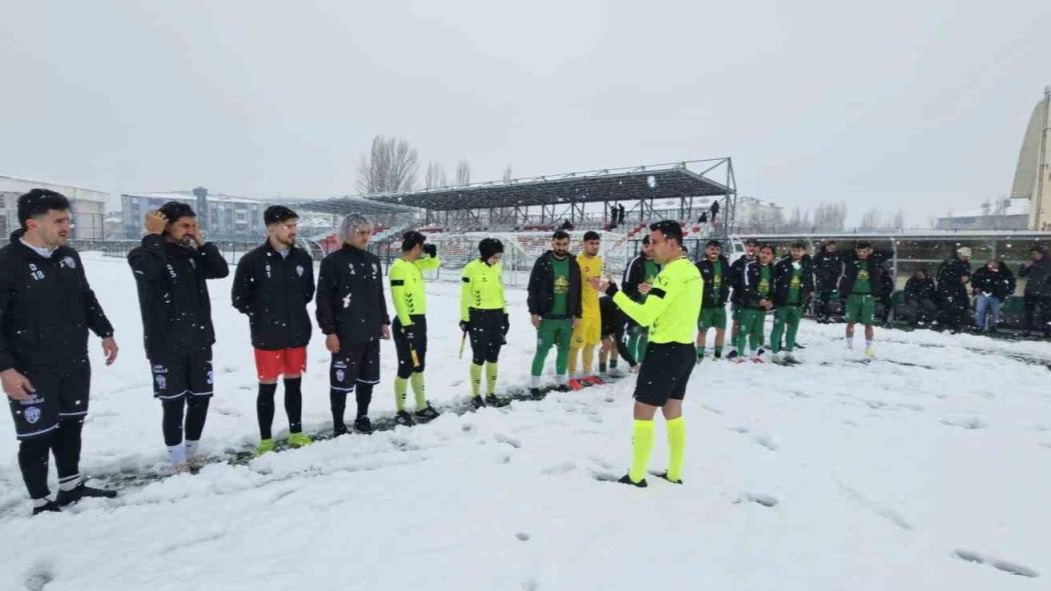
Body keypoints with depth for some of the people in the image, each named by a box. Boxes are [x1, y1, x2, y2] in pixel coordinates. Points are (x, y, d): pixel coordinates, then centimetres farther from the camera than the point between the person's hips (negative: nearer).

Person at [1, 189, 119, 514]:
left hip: (75, 363, 7)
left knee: (70, 424, 18)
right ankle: (41, 503, 21)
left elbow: (87, 298, 17)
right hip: (32, 371, -6)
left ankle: (71, 486, 35)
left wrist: (105, 333, 16)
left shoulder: (69, 256, 4)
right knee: (38, 435, 3)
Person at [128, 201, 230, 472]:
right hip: (166, 346, -5)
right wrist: (154, 235, -18)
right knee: (174, 404, 3)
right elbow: (149, 268, -30)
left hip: (200, 342, 6)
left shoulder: (192, 255, 10)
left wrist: (201, 242, -3)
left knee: (200, 399, 12)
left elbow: (222, 270, 0)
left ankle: (192, 453, 30)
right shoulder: (143, 255, -8)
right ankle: (179, 461, 18)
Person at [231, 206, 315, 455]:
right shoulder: (252, 260, -10)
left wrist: (295, 310, 9)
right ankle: (266, 440, 19)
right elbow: (239, 298, -4)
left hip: (297, 334, 4)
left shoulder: (303, 258, 2)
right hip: (267, 336, -3)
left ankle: (296, 433, 28)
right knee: (267, 388, 5)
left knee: (294, 384, 14)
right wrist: (262, 316, -1)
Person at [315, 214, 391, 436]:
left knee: (368, 378, 15)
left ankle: (362, 417, 31)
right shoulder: (333, 261, -9)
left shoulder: (373, 260, 11)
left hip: (371, 332, 6)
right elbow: (323, 299, -11)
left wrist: (384, 322, 16)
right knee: (342, 379, 0)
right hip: (345, 334, -6)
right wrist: (329, 331, -14)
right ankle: (338, 426, 15)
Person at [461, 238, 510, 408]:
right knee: (479, 357, 0)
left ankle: (491, 394, 23)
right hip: (478, 316, -6)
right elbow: (465, 295, -9)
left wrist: (505, 314, 16)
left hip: (497, 315, 6)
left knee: (493, 357, 11)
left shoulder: (498, 267, 7)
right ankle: (476, 396, 15)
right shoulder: (471, 268, -12)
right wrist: (464, 318, -8)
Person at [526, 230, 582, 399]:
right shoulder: (543, 262, -5)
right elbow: (533, 289, -6)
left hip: (567, 318, 4)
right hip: (547, 317, -4)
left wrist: (577, 314, 8)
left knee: (564, 350, 13)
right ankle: (534, 385, 10)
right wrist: (534, 312, -10)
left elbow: (577, 291, 10)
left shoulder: (573, 264, 7)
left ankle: (561, 381, 28)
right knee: (542, 351, -1)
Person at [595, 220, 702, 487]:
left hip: (665, 351, -9)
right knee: (673, 412, 18)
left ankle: (636, 477, 11)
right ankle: (674, 474, 28)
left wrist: (613, 292, -21)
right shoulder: (692, 270, 9)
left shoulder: (671, 273, -21)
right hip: (685, 349, 9)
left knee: (643, 412, 2)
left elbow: (645, 316, -24)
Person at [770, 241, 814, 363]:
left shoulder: (808, 266, 6)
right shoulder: (782, 264, -7)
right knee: (779, 328, -1)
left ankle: (789, 353, 25)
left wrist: (807, 295, 10)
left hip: (798, 304, 4)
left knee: (793, 329, 13)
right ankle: (775, 354, 7)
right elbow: (772, 280, -5)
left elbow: (811, 282, 18)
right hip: (781, 303, -4)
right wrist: (773, 297, -5)